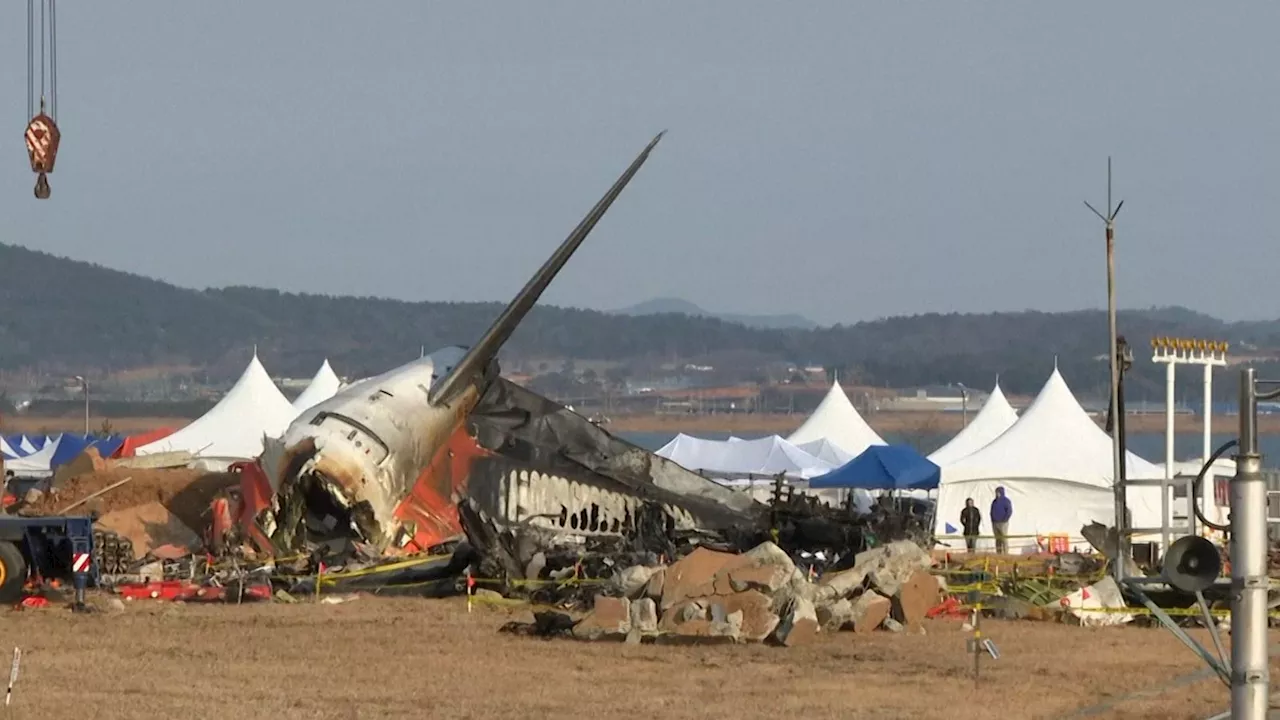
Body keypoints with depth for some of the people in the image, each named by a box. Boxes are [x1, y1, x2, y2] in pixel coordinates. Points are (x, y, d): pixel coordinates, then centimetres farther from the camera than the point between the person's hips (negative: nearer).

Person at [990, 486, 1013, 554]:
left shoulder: (1006, 501, -6)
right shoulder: (994, 502, 14)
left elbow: (1009, 511, -14)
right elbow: (992, 512, 19)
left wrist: (1004, 521, -17)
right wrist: (993, 521, 7)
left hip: (1003, 523, -7)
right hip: (995, 524, 7)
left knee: (1004, 539, -9)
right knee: (998, 540, 5)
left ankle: (1005, 554, -10)